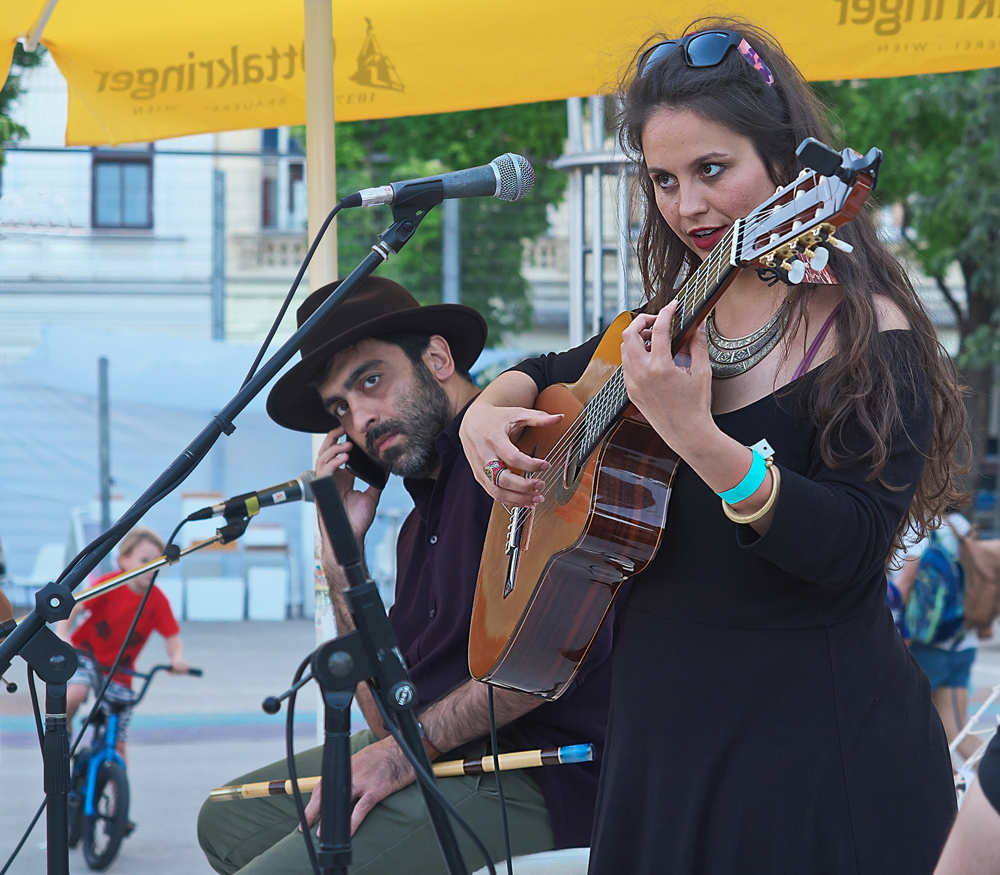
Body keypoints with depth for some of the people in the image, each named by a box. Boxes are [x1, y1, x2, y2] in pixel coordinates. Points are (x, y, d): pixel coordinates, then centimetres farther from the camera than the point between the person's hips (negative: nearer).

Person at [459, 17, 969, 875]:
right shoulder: (672, 321, 7)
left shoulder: (870, 336, -12)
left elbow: (855, 551, -24)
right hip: (661, 732, 6)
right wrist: (489, 412, 0)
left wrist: (696, 435, -34)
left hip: (816, 752, -6)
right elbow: (542, 375, 24)